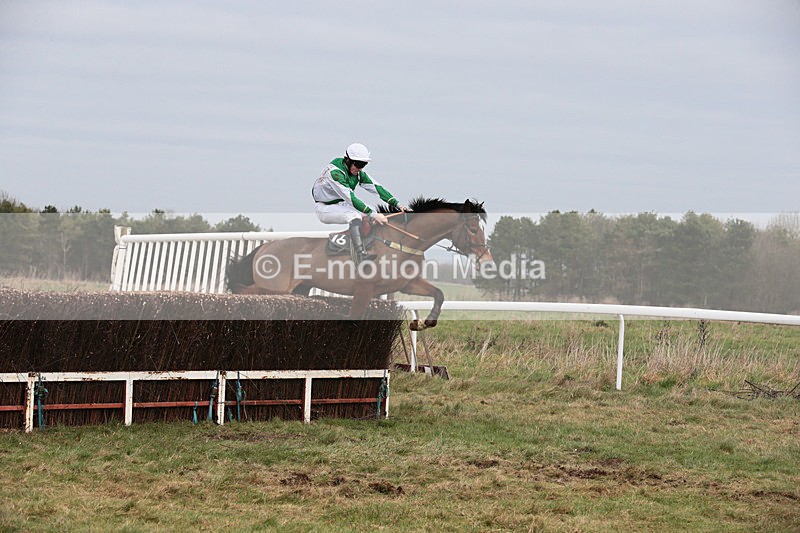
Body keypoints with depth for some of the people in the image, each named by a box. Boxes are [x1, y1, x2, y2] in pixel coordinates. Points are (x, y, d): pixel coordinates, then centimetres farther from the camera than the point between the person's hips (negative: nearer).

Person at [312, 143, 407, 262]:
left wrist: (397, 204, -15)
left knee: (374, 213, -7)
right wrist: (373, 214, -39)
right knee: (354, 215, -34)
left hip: (341, 205, 9)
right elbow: (351, 198, -34)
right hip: (325, 209, -9)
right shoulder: (334, 172, -27)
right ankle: (362, 256, -44)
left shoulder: (358, 172, -1)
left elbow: (376, 187, -4)